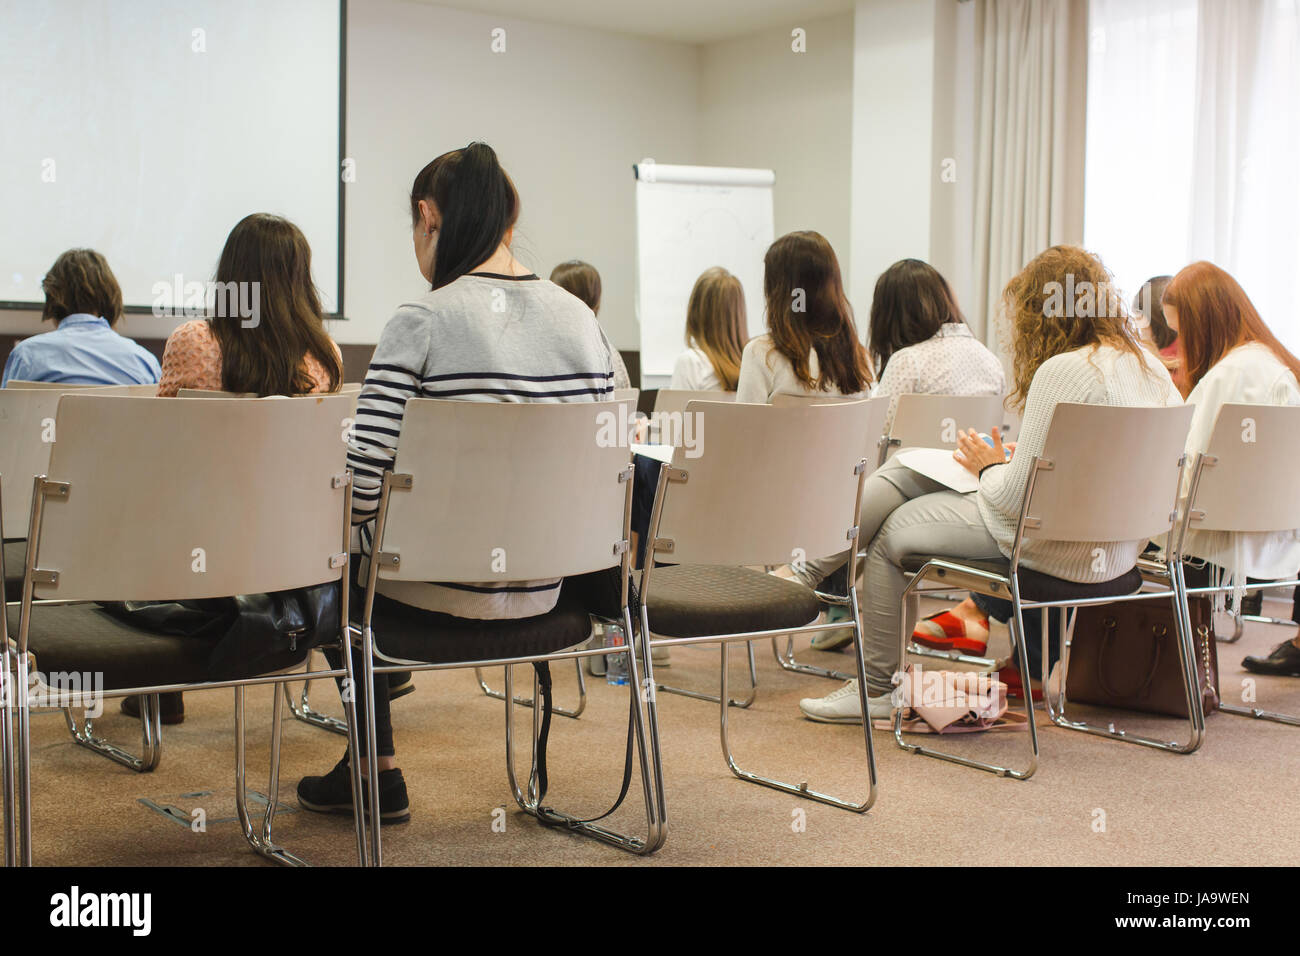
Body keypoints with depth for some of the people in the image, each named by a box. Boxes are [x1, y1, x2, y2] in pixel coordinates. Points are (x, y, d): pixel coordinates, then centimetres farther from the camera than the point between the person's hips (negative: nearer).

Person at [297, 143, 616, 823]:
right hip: (544, 589, 6)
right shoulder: (583, 320, 0)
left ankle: (375, 775, 35)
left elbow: (359, 487, -21)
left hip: (443, 591, -6)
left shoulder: (420, 323, -17)